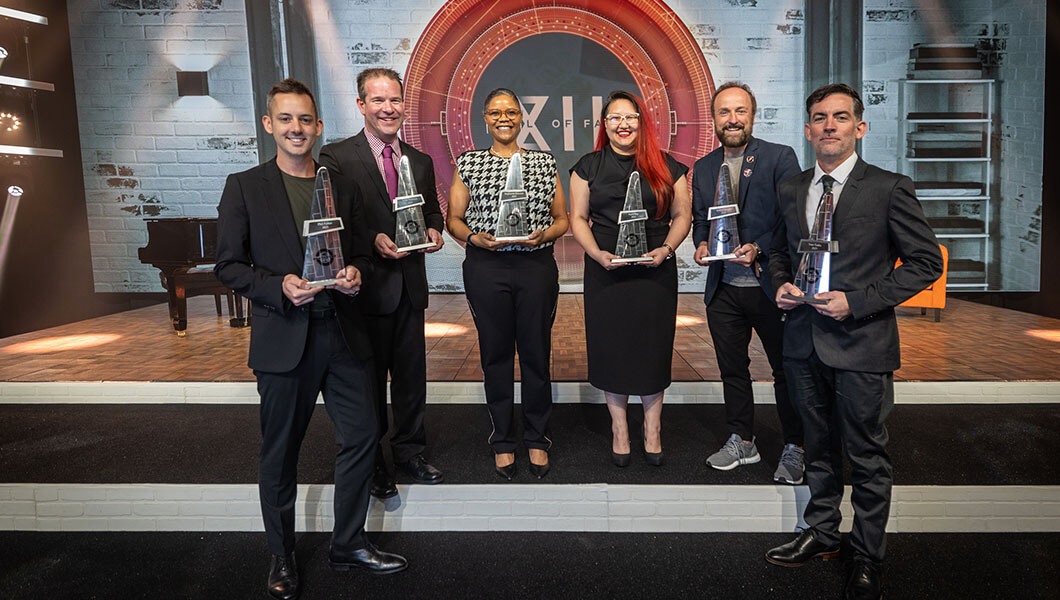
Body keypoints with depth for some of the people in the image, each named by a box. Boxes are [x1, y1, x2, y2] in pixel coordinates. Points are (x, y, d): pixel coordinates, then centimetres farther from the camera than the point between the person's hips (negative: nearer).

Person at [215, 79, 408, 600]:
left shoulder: (343, 186, 10)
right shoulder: (244, 187, 0)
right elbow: (228, 265, -2)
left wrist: (356, 273, -8)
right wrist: (279, 286, -18)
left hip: (343, 334, 3)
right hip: (284, 339, -3)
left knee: (361, 437, 8)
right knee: (280, 453, 10)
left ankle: (348, 544, 28)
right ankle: (281, 557, 30)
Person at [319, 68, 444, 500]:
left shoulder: (420, 162, 11)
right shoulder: (336, 157, -7)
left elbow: (432, 212, 18)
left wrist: (434, 230, -4)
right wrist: (373, 240, -22)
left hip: (410, 285, 5)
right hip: (366, 286, -5)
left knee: (411, 375, 14)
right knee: (368, 379, 8)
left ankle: (409, 451, 33)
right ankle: (371, 464, 24)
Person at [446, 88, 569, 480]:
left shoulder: (544, 163, 9)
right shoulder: (469, 163, 7)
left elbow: (562, 219, 10)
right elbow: (453, 219, 7)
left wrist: (543, 235, -10)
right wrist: (475, 237, -12)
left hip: (537, 266, 1)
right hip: (486, 267, 0)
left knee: (537, 352, 5)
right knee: (495, 353, 6)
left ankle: (537, 440, 21)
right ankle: (503, 442, 21)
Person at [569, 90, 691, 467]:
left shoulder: (666, 167, 6)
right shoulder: (588, 166, 6)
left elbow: (682, 215, 7)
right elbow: (578, 217, 4)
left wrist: (665, 249, -11)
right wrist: (598, 254, -11)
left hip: (656, 270, 0)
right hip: (606, 271, 0)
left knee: (652, 346, 5)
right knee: (611, 346, 4)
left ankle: (652, 430, 21)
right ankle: (619, 430, 19)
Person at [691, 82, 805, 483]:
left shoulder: (780, 158, -5)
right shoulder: (702, 168, 9)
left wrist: (759, 249, -21)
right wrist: (701, 244, -4)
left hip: (770, 285, -4)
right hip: (723, 288, 5)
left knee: (787, 370, 7)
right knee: (732, 369, 15)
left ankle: (794, 448, 24)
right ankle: (742, 442, 32)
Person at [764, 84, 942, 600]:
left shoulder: (889, 189, -7)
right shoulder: (790, 190, 8)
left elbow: (927, 261, -7)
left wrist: (858, 302, -16)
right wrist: (781, 285, -1)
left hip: (861, 345, -4)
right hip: (804, 343, 5)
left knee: (867, 456, 8)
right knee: (819, 447, 18)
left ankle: (867, 558, 26)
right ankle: (821, 535, 37)